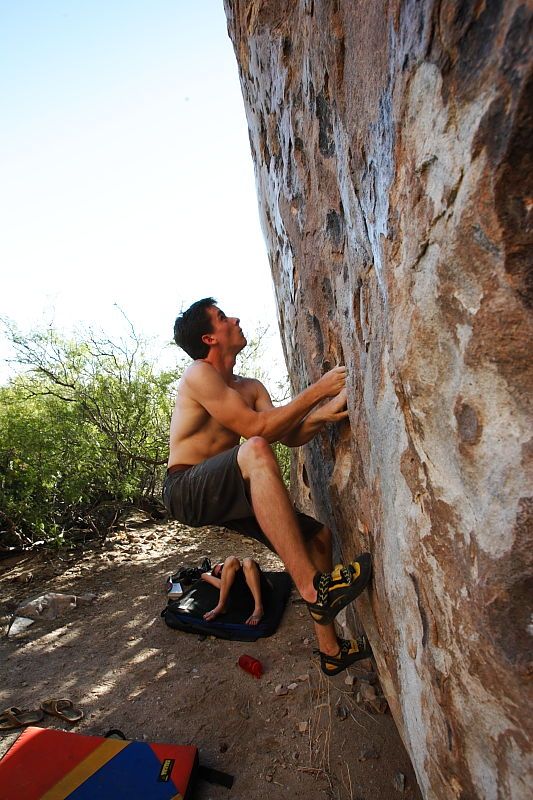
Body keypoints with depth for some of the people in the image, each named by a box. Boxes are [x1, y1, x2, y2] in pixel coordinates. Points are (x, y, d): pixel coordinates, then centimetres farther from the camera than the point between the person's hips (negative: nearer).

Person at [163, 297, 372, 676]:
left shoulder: (251, 387, 12)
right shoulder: (199, 374, -13)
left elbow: (290, 435, 0)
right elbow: (258, 429, -22)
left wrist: (324, 414, -19)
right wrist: (318, 390, -19)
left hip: (229, 493, 8)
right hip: (187, 489, -8)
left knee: (319, 535, 4)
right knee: (255, 450, -38)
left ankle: (331, 650, 19)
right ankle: (312, 587, -34)